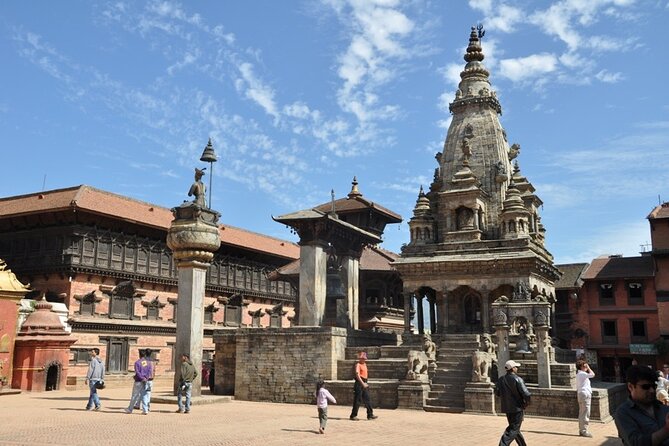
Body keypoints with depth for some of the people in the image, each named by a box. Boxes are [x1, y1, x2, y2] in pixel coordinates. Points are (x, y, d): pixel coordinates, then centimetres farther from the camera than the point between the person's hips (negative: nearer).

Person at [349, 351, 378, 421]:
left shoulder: (364, 364, 15)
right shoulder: (358, 365, -12)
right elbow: (357, 375, -22)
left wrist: (365, 383, 19)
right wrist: (363, 383, -29)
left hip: (364, 384, 9)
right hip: (359, 384, -9)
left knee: (367, 399, 9)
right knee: (357, 400, -4)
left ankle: (370, 415, 14)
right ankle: (353, 416, 4)